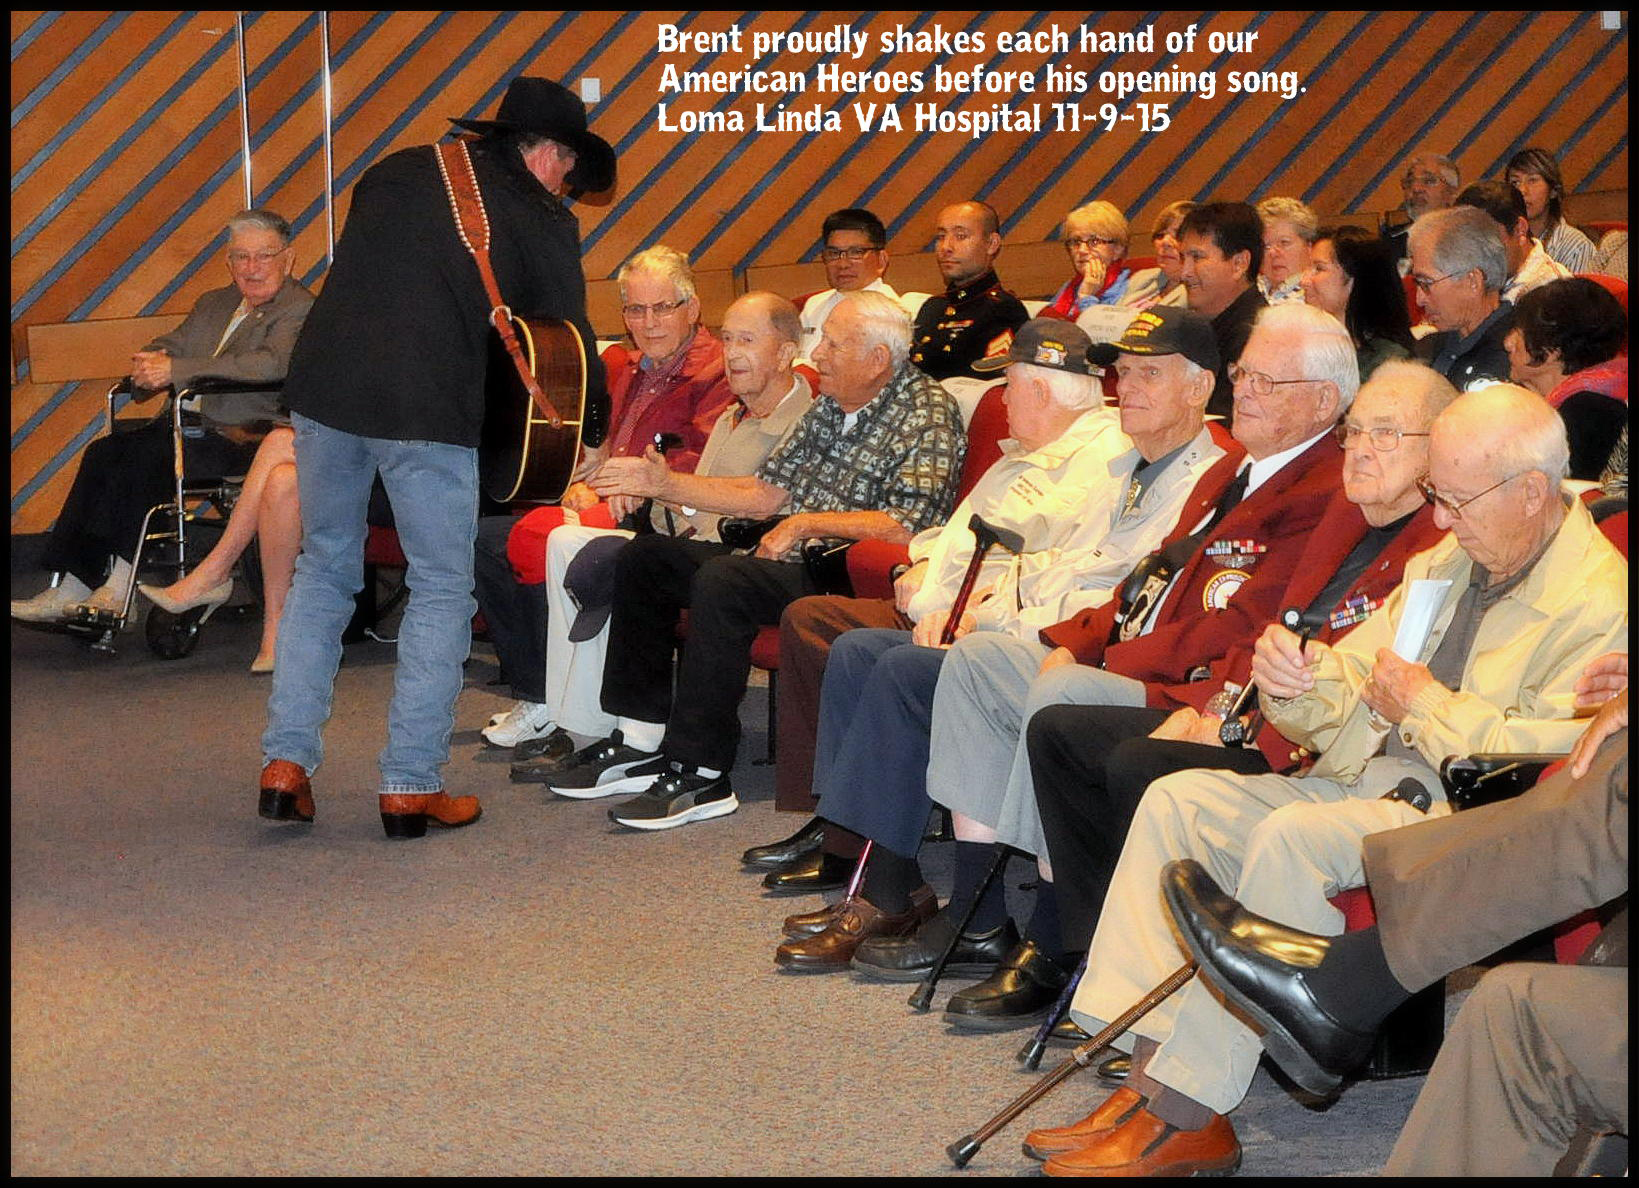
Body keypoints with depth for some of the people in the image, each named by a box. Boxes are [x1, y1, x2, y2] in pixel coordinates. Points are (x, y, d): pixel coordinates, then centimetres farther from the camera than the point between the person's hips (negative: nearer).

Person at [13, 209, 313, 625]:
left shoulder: (301, 310, -6)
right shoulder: (213, 303, 22)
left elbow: (272, 363, -23)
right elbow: (169, 346, 23)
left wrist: (177, 370, -23)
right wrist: (152, 363, -5)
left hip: (246, 438, -8)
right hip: (193, 427, 8)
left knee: (145, 457, -27)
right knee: (103, 452, -13)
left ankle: (117, 588, -21)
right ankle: (70, 588, -16)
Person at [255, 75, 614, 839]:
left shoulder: (397, 171, 19)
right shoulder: (540, 218, 5)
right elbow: (568, 340, 8)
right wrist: (594, 440, 22)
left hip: (326, 385, 5)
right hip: (430, 409, -5)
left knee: (324, 569, 19)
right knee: (442, 589, 9)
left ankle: (286, 763, 14)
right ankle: (411, 786, 7)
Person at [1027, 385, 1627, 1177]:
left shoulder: (1597, 602, -10)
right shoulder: (1445, 564, 18)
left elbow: (1554, 762, -22)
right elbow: (1342, 711, 17)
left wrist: (1424, 704, -12)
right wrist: (1296, 688, -7)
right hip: (1374, 779, 9)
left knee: (1292, 838, -33)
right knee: (1180, 799, -8)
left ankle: (1184, 1115, -29)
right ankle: (1152, 1074, -17)